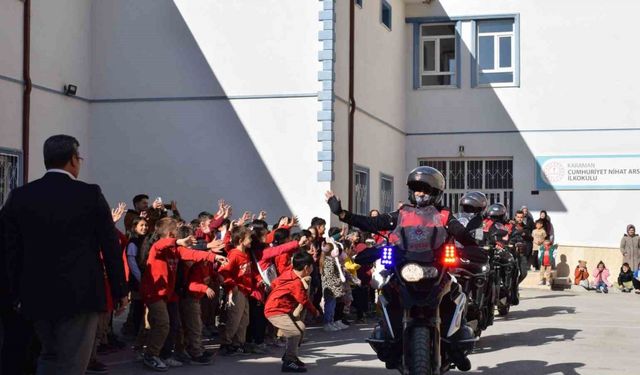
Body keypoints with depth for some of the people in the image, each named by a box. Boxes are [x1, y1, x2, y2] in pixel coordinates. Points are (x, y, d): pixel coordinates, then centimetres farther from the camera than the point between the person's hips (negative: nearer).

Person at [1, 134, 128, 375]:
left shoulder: (19, 196, 2)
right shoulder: (90, 194, -7)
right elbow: (111, 246, -5)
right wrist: (120, 290, 4)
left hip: (36, 295, 4)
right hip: (79, 294, -4)